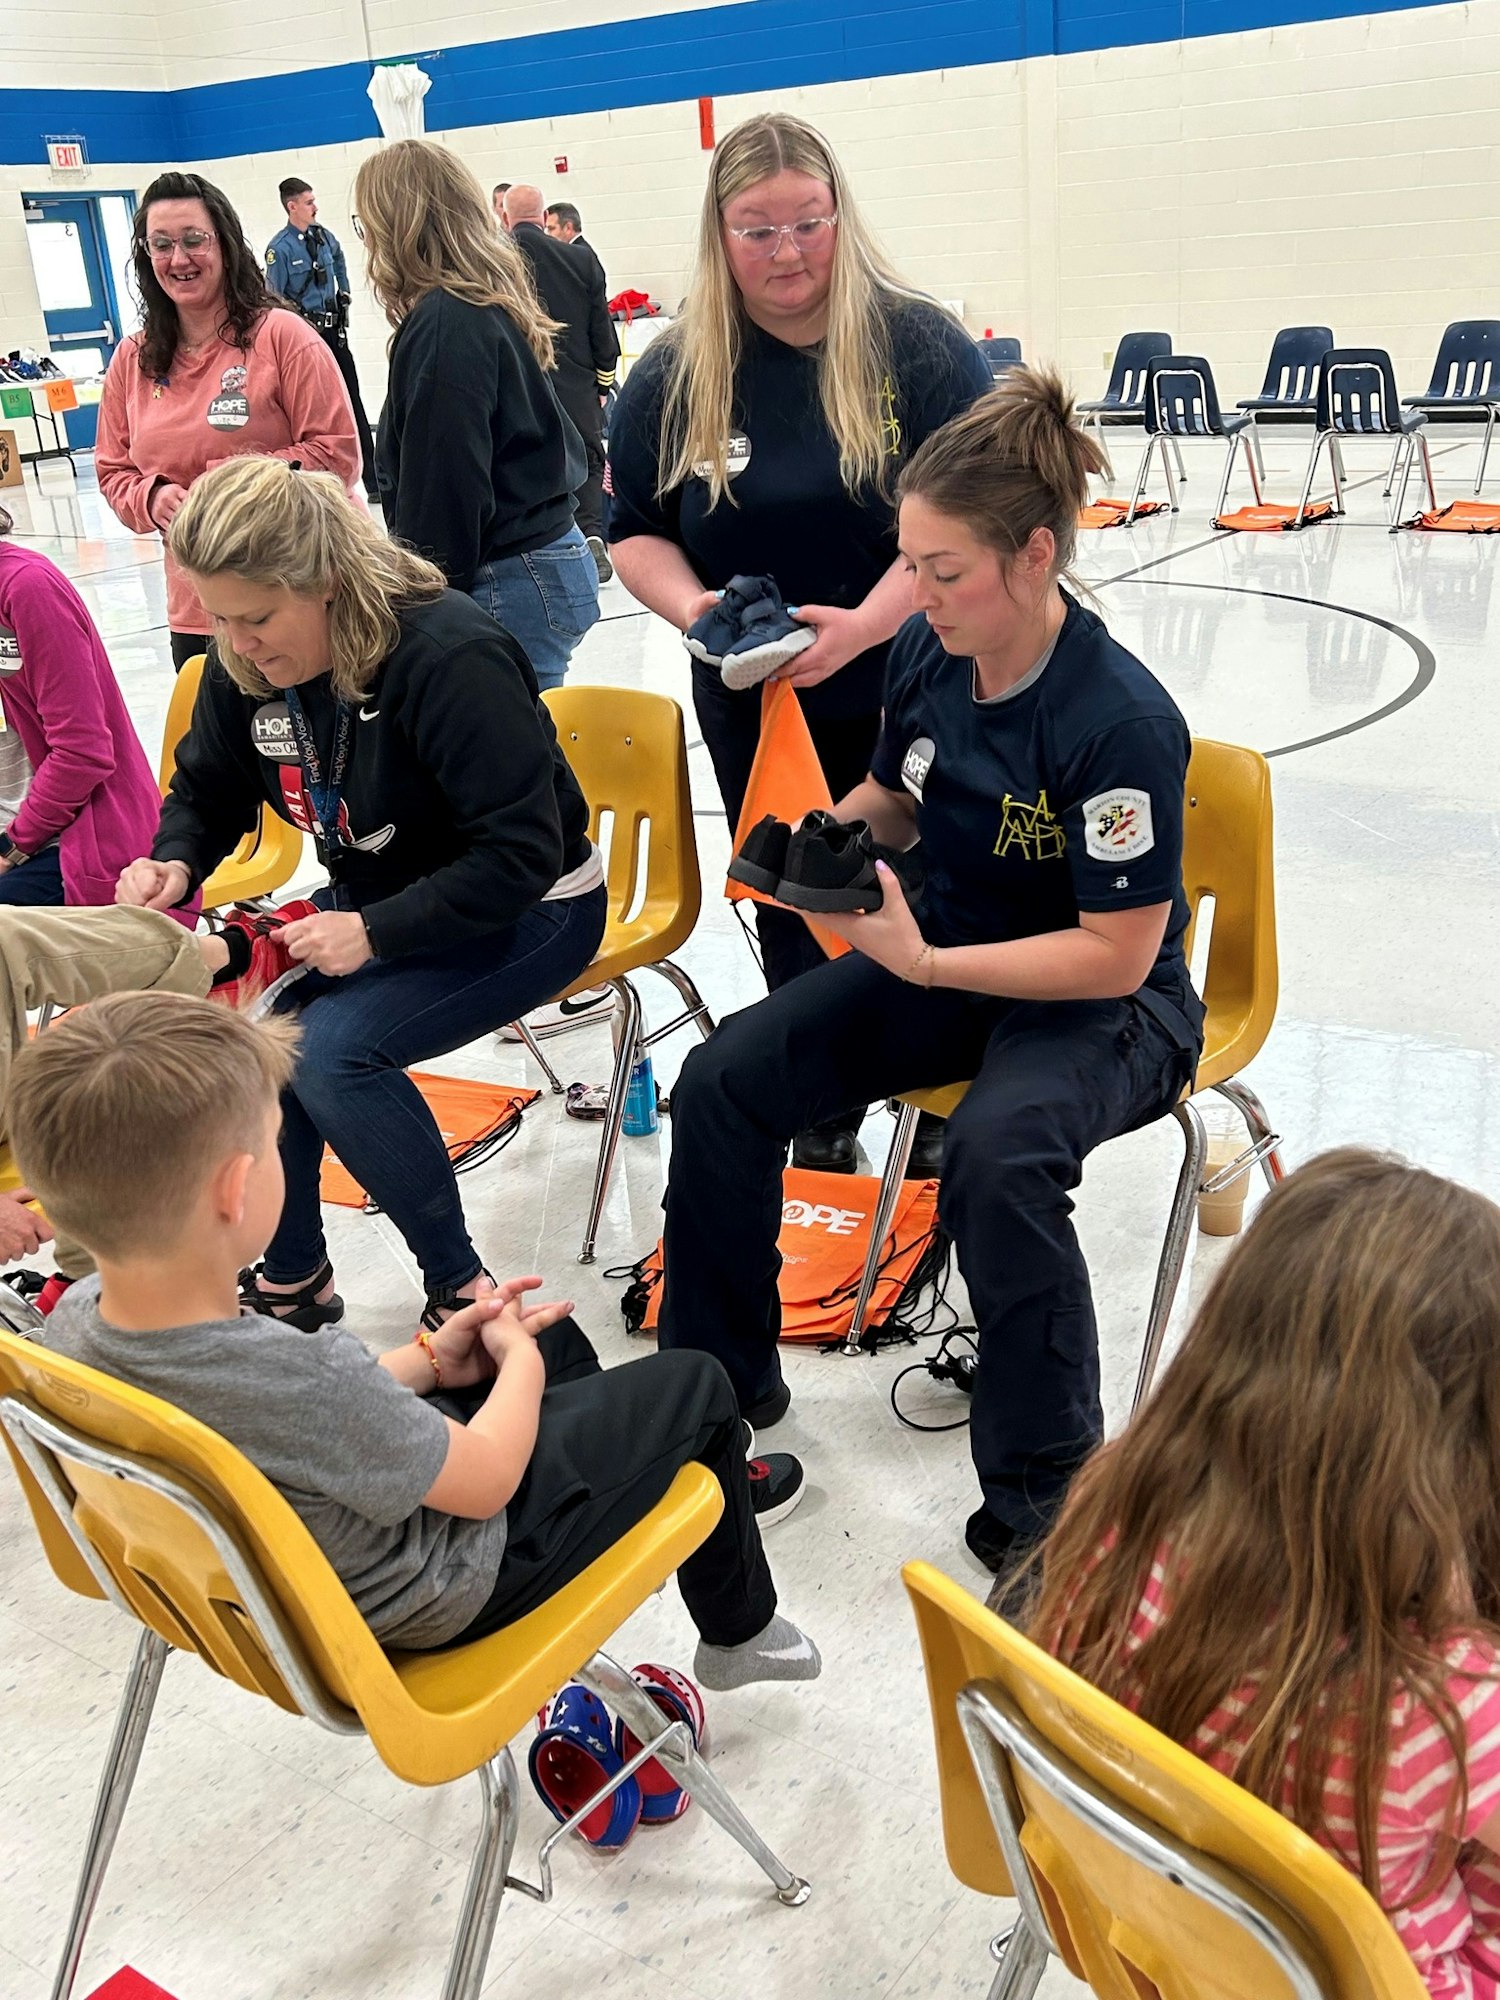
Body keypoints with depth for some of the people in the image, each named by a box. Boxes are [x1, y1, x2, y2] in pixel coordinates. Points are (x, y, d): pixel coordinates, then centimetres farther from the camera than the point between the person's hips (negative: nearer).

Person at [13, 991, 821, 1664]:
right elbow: (484, 1480, -23)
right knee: (695, 1383, 9)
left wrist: (425, 1360, -2)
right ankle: (739, 1631, 33)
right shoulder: (302, 1379, -42)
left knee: (554, 1334, 24)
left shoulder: (76, 1321, -19)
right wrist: (518, 1357, -5)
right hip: (428, 1601, -7)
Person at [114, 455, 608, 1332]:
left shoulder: (451, 654, -28)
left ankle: (461, 1289, -9)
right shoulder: (245, 666, -6)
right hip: (377, 898, 7)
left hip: (531, 910, -7)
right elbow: (207, 791, 10)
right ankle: (292, 1277, 3)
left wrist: (374, 930, -32)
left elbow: (520, 856, -28)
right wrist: (173, 864, -12)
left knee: (335, 1048, -28)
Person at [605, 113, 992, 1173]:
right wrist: (691, 608, -15)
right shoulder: (675, 371, 1)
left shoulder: (920, 343, -8)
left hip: (906, 694, -2)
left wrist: (864, 625, -27)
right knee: (796, 923, 14)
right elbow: (635, 528, 6)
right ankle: (824, 1119, 32)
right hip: (752, 709, 3)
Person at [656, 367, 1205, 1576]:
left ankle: (1044, 1484, -14)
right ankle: (719, 1382, 11)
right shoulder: (927, 654, -6)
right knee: (721, 1084, -10)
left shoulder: (1121, 722, -26)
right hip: (940, 952, 7)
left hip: (1101, 1003, -6)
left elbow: (1116, 953, -23)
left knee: (998, 1154, -37)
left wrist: (924, 964, -28)